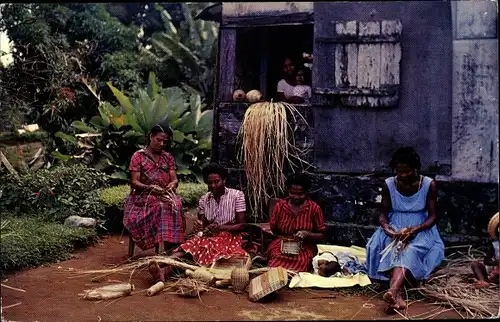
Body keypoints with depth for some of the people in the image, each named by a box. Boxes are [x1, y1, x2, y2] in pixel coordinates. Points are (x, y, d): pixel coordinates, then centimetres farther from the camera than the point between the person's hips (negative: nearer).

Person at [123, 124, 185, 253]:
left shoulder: (168, 157, 15)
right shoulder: (138, 156, 3)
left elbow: (174, 178, 7)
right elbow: (134, 182, -5)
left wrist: (173, 183, -19)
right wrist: (149, 188, -25)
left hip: (165, 195, 3)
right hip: (143, 196, -3)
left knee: (176, 204, -33)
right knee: (163, 206, -36)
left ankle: (172, 250, -33)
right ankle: (169, 250, -35)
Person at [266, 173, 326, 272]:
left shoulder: (314, 208, 0)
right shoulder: (280, 205, 5)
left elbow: (321, 236, 3)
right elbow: (272, 230, 16)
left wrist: (306, 234, -14)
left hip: (304, 249, -1)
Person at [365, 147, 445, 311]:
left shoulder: (429, 184, -8)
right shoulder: (388, 184, -4)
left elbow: (432, 216, -7)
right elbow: (384, 213, 2)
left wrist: (416, 229, -26)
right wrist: (386, 228, -21)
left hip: (420, 230, -2)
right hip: (395, 229, 2)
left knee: (410, 251, -34)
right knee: (395, 249, -32)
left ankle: (393, 291, -56)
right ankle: (398, 295, -45)